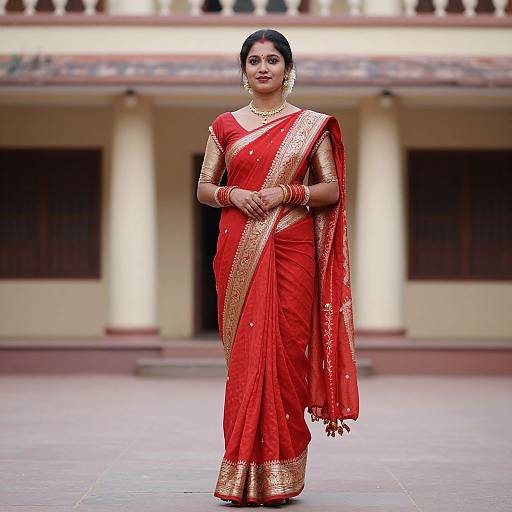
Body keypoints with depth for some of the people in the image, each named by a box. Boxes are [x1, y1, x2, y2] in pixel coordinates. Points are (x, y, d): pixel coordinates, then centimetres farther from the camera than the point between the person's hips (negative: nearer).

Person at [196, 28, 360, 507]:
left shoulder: (312, 124, 8)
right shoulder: (225, 125, 11)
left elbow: (332, 190, 5)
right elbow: (204, 188, 13)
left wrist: (286, 192, -11)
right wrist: (233, 194, -8)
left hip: (291, 248, -1)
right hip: (238, 250, 1)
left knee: (286, 351, -5)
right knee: (244, 353, -2)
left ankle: (280, 475, 3)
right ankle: (244, 474, 3)